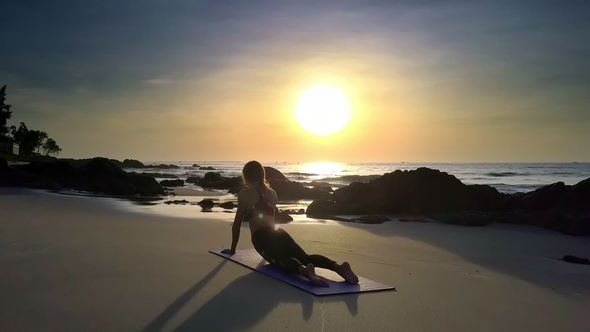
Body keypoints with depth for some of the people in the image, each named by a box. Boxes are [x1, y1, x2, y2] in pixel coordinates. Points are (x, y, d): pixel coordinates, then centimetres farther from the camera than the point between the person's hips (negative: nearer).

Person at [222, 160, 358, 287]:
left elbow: (237, 223, 10)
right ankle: (338, 266, -38)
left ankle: (305, 271, -60)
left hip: (261, 236, -5)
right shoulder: (272, 193, 24)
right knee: (305, 257, -13)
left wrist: (232, 249, 19)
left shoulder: (244, 194, 8)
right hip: (278, 232, 5)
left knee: (281, 260, -28)